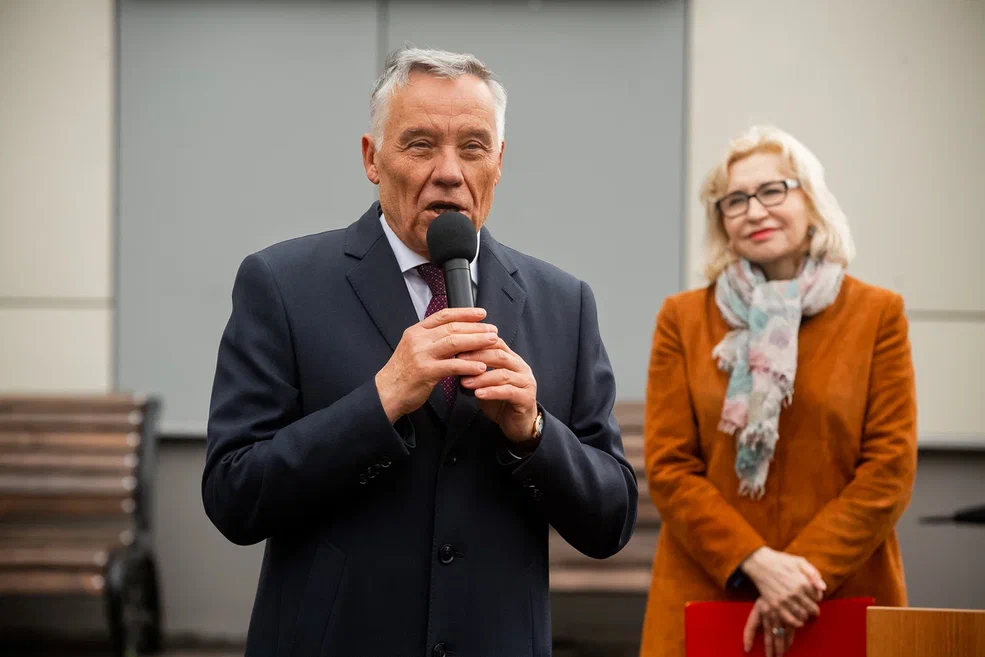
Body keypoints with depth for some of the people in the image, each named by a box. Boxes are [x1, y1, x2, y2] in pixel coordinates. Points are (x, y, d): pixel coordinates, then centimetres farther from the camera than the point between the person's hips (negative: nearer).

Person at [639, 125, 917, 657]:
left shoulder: (878, 314, 6)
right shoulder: (682, 319, 8)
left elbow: (891, 466, 0)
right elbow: (668, 467, 2)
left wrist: (809, 569, -11)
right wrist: (756, 563, -12)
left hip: (845, 599, 0)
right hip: (705, 596, 0)